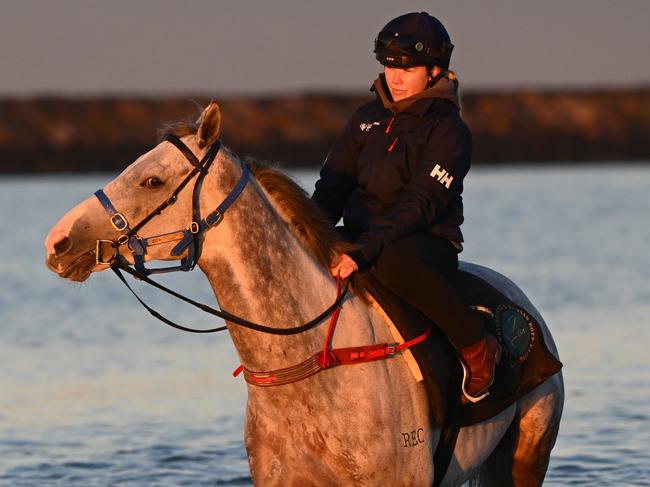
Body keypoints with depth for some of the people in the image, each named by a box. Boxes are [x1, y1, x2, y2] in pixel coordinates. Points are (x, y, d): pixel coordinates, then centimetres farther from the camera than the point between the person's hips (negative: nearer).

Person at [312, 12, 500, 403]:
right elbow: (333, 185, 10)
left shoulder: (448, 131, -8)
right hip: (361, 236, 6)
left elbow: (420, 204, -19)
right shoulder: (368, 119, 12)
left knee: (394, 263, -42)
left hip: (428, 242, -6)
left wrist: (364, 251, -31)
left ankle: (477, 347, -22)